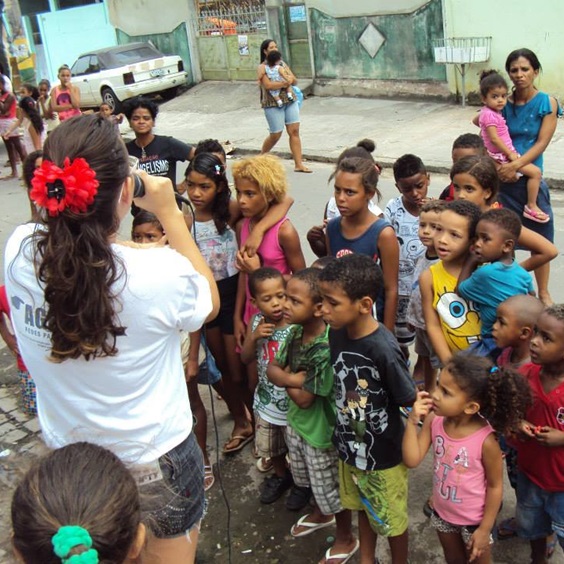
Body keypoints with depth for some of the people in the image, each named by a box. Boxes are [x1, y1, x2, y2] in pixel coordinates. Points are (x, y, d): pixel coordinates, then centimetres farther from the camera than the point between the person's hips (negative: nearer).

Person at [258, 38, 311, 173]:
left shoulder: (282, 64, 13)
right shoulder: (262, 68, -5)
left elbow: (295, 81, 9)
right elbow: (268, 85, -19)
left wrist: (290, 79, -13)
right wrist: (284, 83, -16)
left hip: (290, 101, 6)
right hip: (273, 104, -5)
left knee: (294, 131, -1)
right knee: (275, 135, 0)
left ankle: (299, 164, 1)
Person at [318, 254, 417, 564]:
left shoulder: (384, 349, -32)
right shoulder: (336, 333, -11)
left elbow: (412, 401, -20)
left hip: (384, 455, -6)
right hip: (350, 447, 6)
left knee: (391, 520, 19)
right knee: (364, 509, 29)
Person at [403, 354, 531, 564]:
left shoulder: (485, 440, -30)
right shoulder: (434, 420, -19)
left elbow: (495, 486, -17)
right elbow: (412, 460, -19)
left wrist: (485, 529, -12)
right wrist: (412, 421, -29)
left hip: (473, 519, -4)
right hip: (443, 512, 4)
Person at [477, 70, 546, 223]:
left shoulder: (487, 112, 9)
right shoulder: (490, 115, -21)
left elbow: (475, 120, 30)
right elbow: (494, 138, -26)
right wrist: (510, 154, -21)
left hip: (505, 153, 11)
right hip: (502, 156, -11)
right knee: (535, 172, -12)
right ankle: (531, 206, -6)